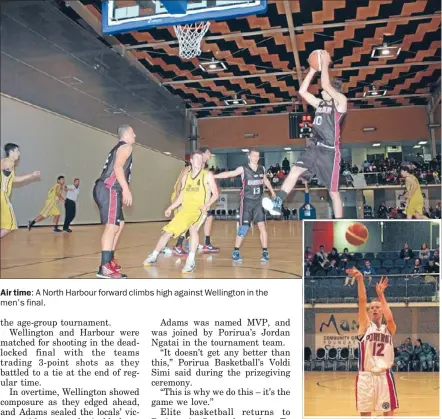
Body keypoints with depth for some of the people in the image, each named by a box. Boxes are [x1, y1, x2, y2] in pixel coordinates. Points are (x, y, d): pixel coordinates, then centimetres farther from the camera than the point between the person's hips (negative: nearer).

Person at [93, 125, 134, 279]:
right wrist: (126, 189, -22)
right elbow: (117, 167, -16)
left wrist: (122, 194, 28)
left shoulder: (119, 148, 28)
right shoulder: (126, 147, -1)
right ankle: (104, 268, -21)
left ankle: (110, 259, 23)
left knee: (119, 224, 17)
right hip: (108, 189, -10)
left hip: (107, 189, 10)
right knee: (112, 226, -16)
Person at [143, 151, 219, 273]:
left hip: (199, 210, -5)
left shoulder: (207, 175, -3)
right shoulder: (186, 177, 11)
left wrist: (207, 205, -22)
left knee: (193, 228, -35)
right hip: (185, 210, 5)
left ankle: (191, 261, -27)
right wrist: (170, 208, 11)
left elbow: (215, 194, -6)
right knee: (168, 231, 7)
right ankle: (153, 256, 28)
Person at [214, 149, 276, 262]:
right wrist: (213, 176, -21)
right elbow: (229, 174, -13)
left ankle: (265, 252, 8)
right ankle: (236, 252, 10)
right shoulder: (243, 169, -7)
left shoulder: (262, 169, 6)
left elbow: (265, 180, 24)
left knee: (262, 226, -2)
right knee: (244, 227, -3)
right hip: (247, 201, -3)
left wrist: (272, 192, 30)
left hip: (259, 202, 3)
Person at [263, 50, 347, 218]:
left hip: (329, 151, -6)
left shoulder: (341, 101, -4)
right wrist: (313, 70, 11)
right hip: (314, 148, 7)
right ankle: (277, 204, -19)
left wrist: (325, 63, -7)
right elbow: (302, 91, 13)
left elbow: (326, 85, -17)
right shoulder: (320, 104, 16)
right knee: (295, 170, -14)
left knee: (333, 191, -1)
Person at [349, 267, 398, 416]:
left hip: (384, 376, 1)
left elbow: (390, 318, -17)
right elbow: (362, 301, -11)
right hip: (365, 376, -1)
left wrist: (381, 294, -19)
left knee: (388, 412, 7)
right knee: (365, 413, 8)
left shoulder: (388, 329, 8)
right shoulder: (365, 325, 3)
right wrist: (360, 279, -23)